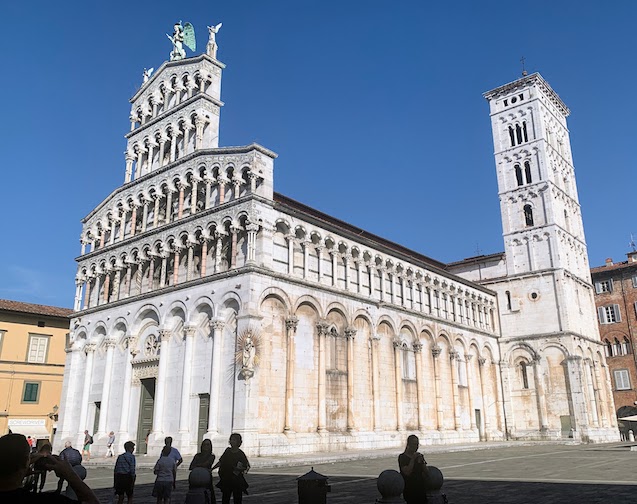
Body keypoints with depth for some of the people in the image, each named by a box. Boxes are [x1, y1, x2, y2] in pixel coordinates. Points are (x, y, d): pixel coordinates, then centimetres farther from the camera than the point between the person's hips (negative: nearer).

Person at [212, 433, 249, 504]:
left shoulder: (241, 454, -6)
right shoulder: (227, 451, 6)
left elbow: (247, 466, -2)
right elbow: (220, 462, 16)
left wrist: (244, 471, -20)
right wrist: (211, 469, 13)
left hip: (237, 481, -4)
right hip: (226, 480, 4)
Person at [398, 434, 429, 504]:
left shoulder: (419, 456, 10)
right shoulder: (402, 457, -5)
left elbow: (426, 473, 6)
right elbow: (407, 472, -16)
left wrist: (422, 461, -9)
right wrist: (412, 459, -18)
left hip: (421, 488, 5)